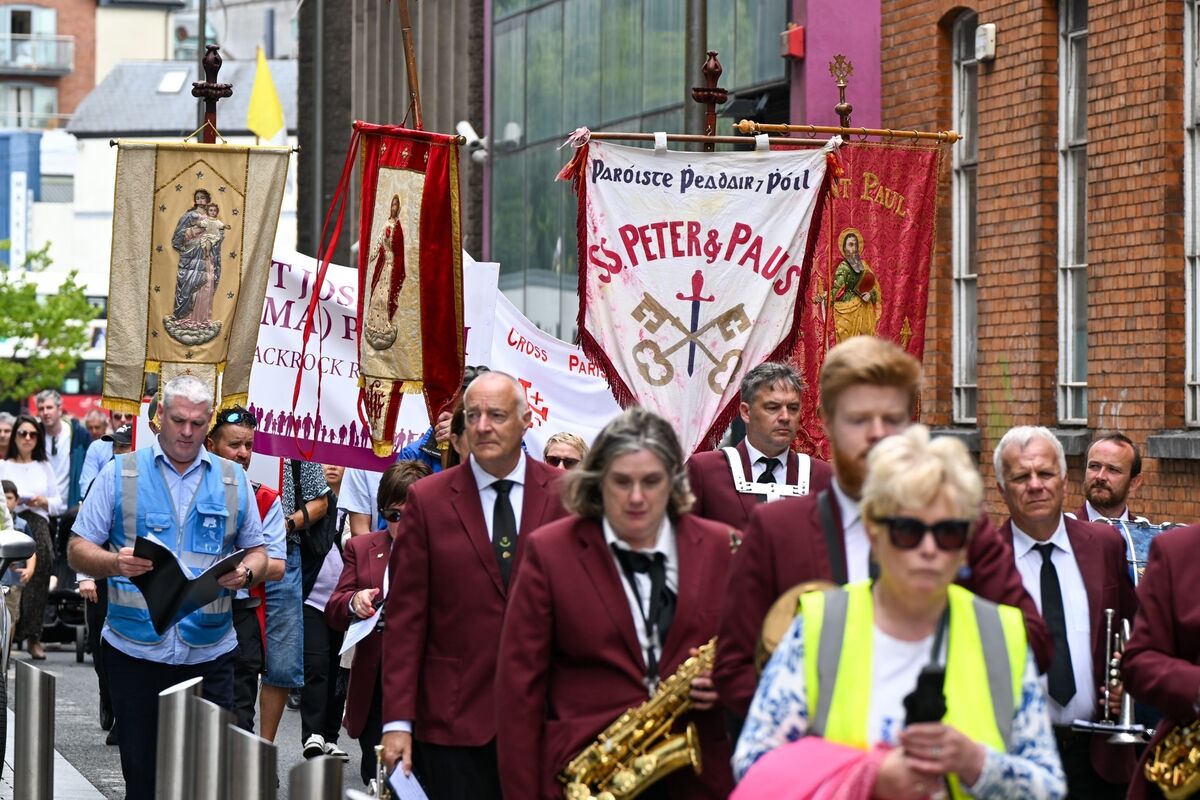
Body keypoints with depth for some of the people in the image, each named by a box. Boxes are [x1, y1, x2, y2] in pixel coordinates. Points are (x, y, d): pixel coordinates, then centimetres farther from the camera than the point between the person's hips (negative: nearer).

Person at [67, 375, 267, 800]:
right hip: (136, 651, -1)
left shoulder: (233, 480, 11)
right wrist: (114, 562, -20)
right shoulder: (119, 473, 4)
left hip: (209, 653, 1)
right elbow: (79, 550, 2)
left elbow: (256, 552, 14)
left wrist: (246, 572, -10)